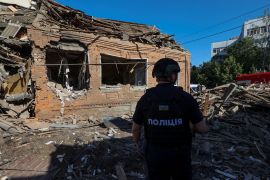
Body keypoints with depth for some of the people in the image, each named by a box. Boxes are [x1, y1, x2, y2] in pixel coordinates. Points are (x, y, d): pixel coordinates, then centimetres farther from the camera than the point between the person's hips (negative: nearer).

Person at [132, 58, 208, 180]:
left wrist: (137, 142, 20)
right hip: (180, 154, 0)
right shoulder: (186, 97, -14)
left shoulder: (145, 98, -10)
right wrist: (191, 126, 14)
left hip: (155, 154, 1)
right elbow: (203, 129, -8)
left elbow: (135, 129, -1)